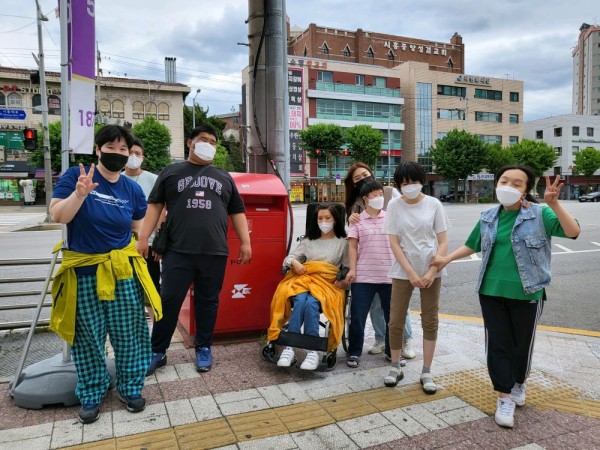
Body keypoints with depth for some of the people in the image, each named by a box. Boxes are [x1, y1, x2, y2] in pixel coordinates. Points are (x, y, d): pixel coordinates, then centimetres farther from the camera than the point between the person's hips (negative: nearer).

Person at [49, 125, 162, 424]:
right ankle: (91, 395, 28)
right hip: (83, 272, -2)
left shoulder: (132, 190, 3)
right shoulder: (75, 175, -6)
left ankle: (130, 388, 27)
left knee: (128, 334, 9)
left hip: (123, 271, 2)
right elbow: (57, 216, -15)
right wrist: (79, 193, -28)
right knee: (87, 338, 10)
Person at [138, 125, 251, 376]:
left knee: (208, 301, 8)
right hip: (178, 251, -1)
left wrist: (245, 242, 7)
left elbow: (237, 212, 16)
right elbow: (154, 205, 7)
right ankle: (157, 351, 15)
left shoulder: (224, 178, 17)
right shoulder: (171, 172, 12)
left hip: (214, 252, 2)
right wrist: (143, 237, -2)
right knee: (169, 300, 1)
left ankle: (203, 348, 23)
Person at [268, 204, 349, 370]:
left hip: (328, 284, -2)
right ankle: (289, 347, -34)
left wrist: (344, 281, -11)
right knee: (300, 300, -34)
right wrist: (295, 262, -8)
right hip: (303, 279, 2)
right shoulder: (308, 240, 22)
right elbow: (288, 258, 15)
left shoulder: (342, 243, 15)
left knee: (311, 303, -35)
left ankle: (313, 351, -31)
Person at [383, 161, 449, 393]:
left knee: (430, 322, 6)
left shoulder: (434, 204, -3)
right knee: (396, 321, 3)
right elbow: (394, 243, -6)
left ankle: (426, 372, 20)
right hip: (402, 272, 0)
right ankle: (395, 367, 23)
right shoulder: (394, 205, -4)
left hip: (431, 271, 1)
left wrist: (431, 272, -12)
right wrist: (411, 273, -12)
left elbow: (443, 242, -2)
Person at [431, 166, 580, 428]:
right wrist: (447, 259, 13)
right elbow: (471, 246, 18)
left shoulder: (539, 215, -5)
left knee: (522, 343, 12)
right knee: (497, 344, 4)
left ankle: (519, 384, 40)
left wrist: (554, 205, -28)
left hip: (526, 293, -2)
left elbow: (573, 232, -17)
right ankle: (505, 397, 17)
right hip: (491, 291, 3)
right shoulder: (488, 218, 6)